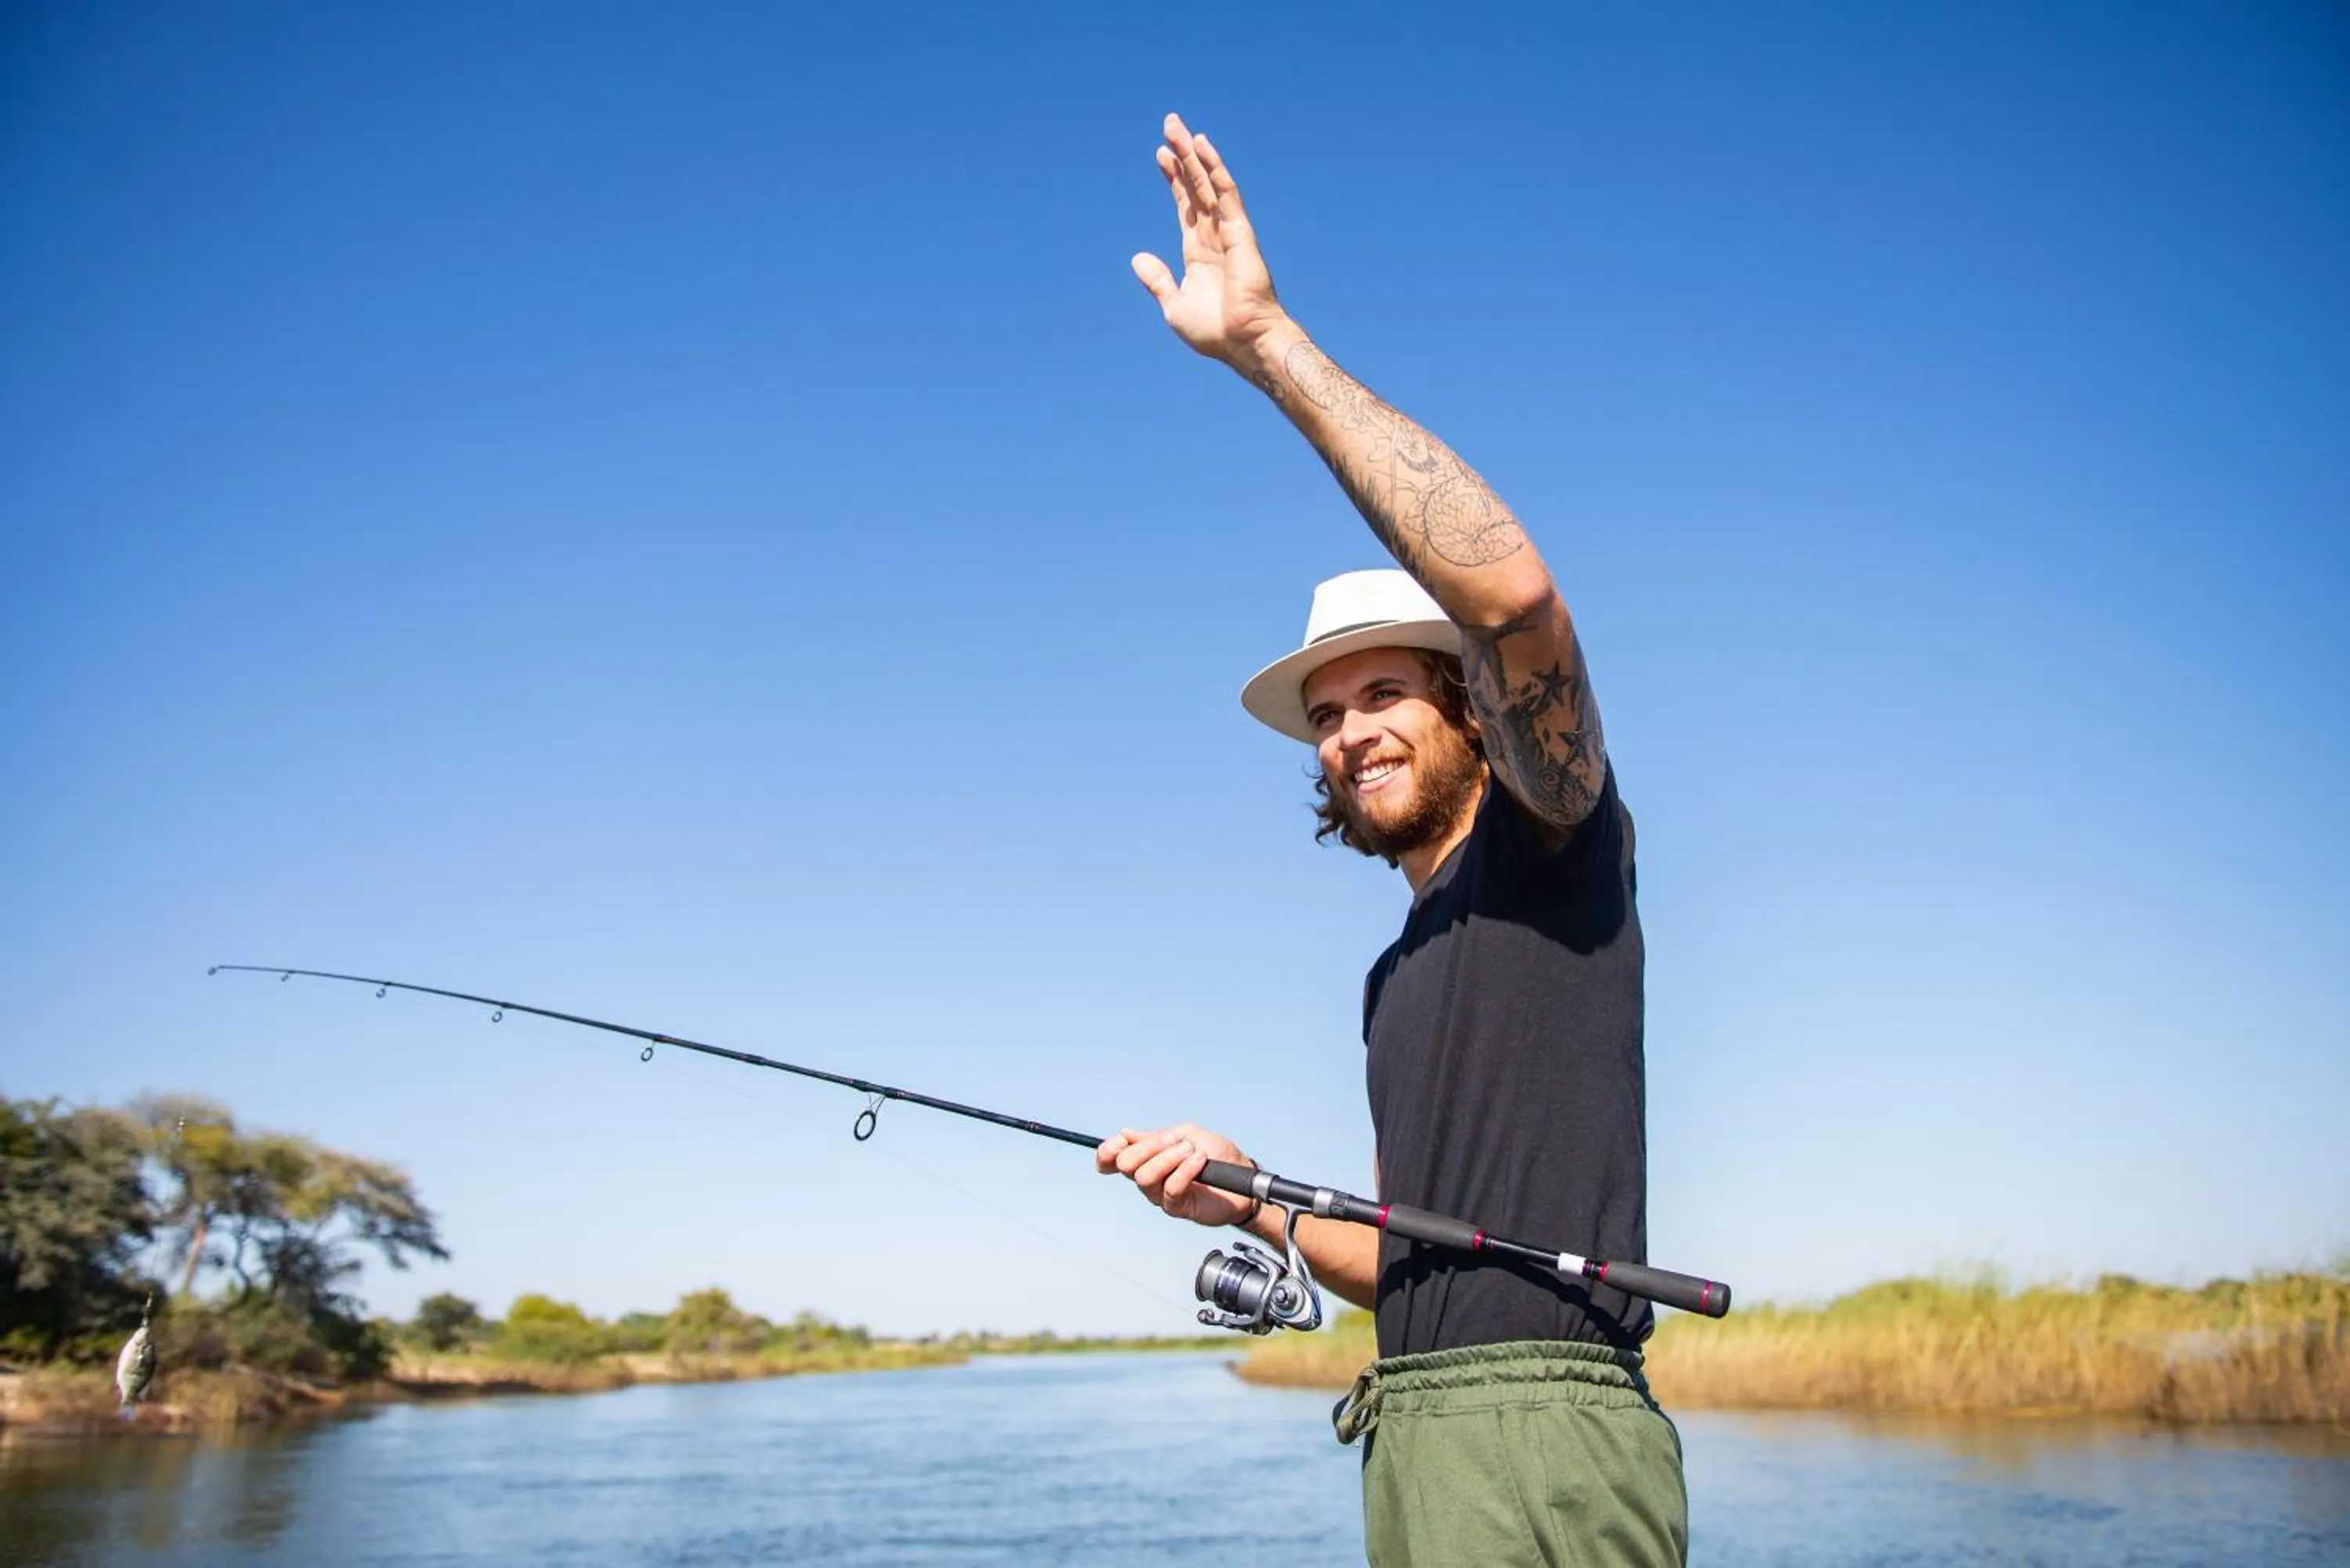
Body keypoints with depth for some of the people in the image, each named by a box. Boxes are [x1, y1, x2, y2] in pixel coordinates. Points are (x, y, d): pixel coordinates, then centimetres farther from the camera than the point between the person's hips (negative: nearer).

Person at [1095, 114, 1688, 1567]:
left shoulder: (1553, 837, -2)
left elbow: (1514, 591, -23)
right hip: (1421, 1435, 9)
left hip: (1540, 1439, -8)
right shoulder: (1400, 973, 21)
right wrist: (1252, 1204, 8)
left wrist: (1267, 339, -22)